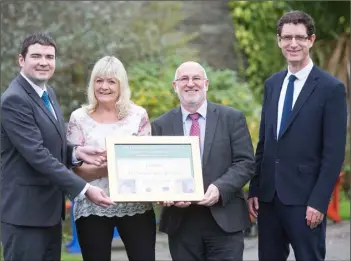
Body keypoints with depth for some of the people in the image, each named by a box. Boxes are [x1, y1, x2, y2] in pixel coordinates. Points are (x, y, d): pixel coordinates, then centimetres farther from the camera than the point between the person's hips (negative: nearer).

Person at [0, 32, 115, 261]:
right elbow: (37, 155, -23)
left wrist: (76, 152, -2)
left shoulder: (48, 93, 13)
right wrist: (84, 189, -23)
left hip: (50, 209, 9)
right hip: (25, 211, -9)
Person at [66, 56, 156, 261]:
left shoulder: (138, 115, 6)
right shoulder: (79, 118, 3)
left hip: (136, 205, 1)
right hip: (93, 207, 0)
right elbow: (77, 169, -2)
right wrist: (104, 167, -21)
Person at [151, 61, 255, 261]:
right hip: (181, 222, 2)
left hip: (224, 219, -1)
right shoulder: (161, 125, 9)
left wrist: (220, 188, -18)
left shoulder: (232, 118, 4)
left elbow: (246, 162, -2)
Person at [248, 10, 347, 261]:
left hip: (304, 198, -6)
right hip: (268, 195, 6)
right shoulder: (272, 84, 12)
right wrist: (254, 189, 8)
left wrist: (319, 201, -15)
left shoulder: (331, 88, -7)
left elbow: (334, 153, -10)